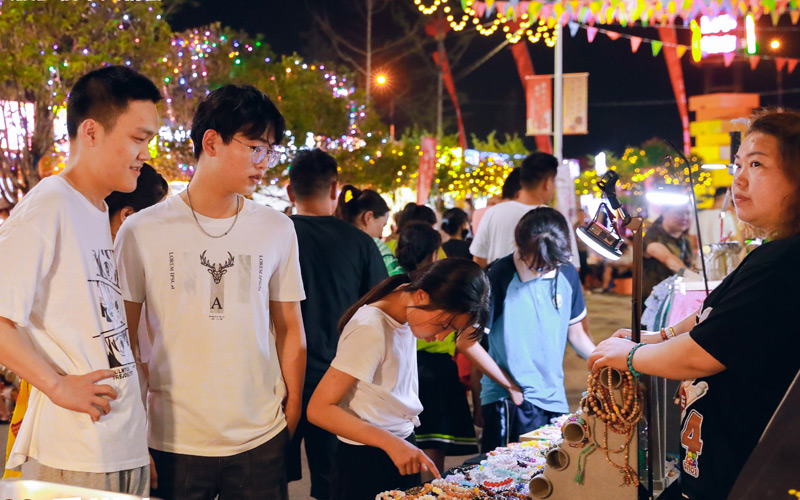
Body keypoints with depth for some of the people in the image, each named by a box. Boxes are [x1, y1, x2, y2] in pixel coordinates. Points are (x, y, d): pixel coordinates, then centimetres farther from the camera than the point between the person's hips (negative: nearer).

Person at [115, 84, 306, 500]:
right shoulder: (142, 231, -2)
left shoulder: (278, 230, 6)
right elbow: (123, 341, 1)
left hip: (261, 440, 2)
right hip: (172, 443, -2)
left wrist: (291, 419, 6)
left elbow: (290, 331, 10)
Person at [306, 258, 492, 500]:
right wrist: (391, 443, -28)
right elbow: (319, 409, -24)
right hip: (367, 461, -8)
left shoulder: (408, 315, -2)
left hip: (402, 450, 8)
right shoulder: (370, 330, -23)